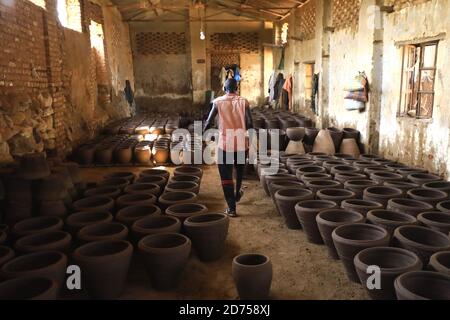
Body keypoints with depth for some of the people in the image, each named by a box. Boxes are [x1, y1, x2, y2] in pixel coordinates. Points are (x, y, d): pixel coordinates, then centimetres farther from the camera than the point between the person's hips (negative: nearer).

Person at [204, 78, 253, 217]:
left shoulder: (218, 102, -3)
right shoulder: (243, 101, -2)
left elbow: (209, 122, -2)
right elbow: (250, 124, -8)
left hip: (225, 143, -1)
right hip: (241, 143, 2)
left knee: (226, 176, 5)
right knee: (240, 169, 29)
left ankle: (231, 208, 6)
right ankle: (237, 194, 45)